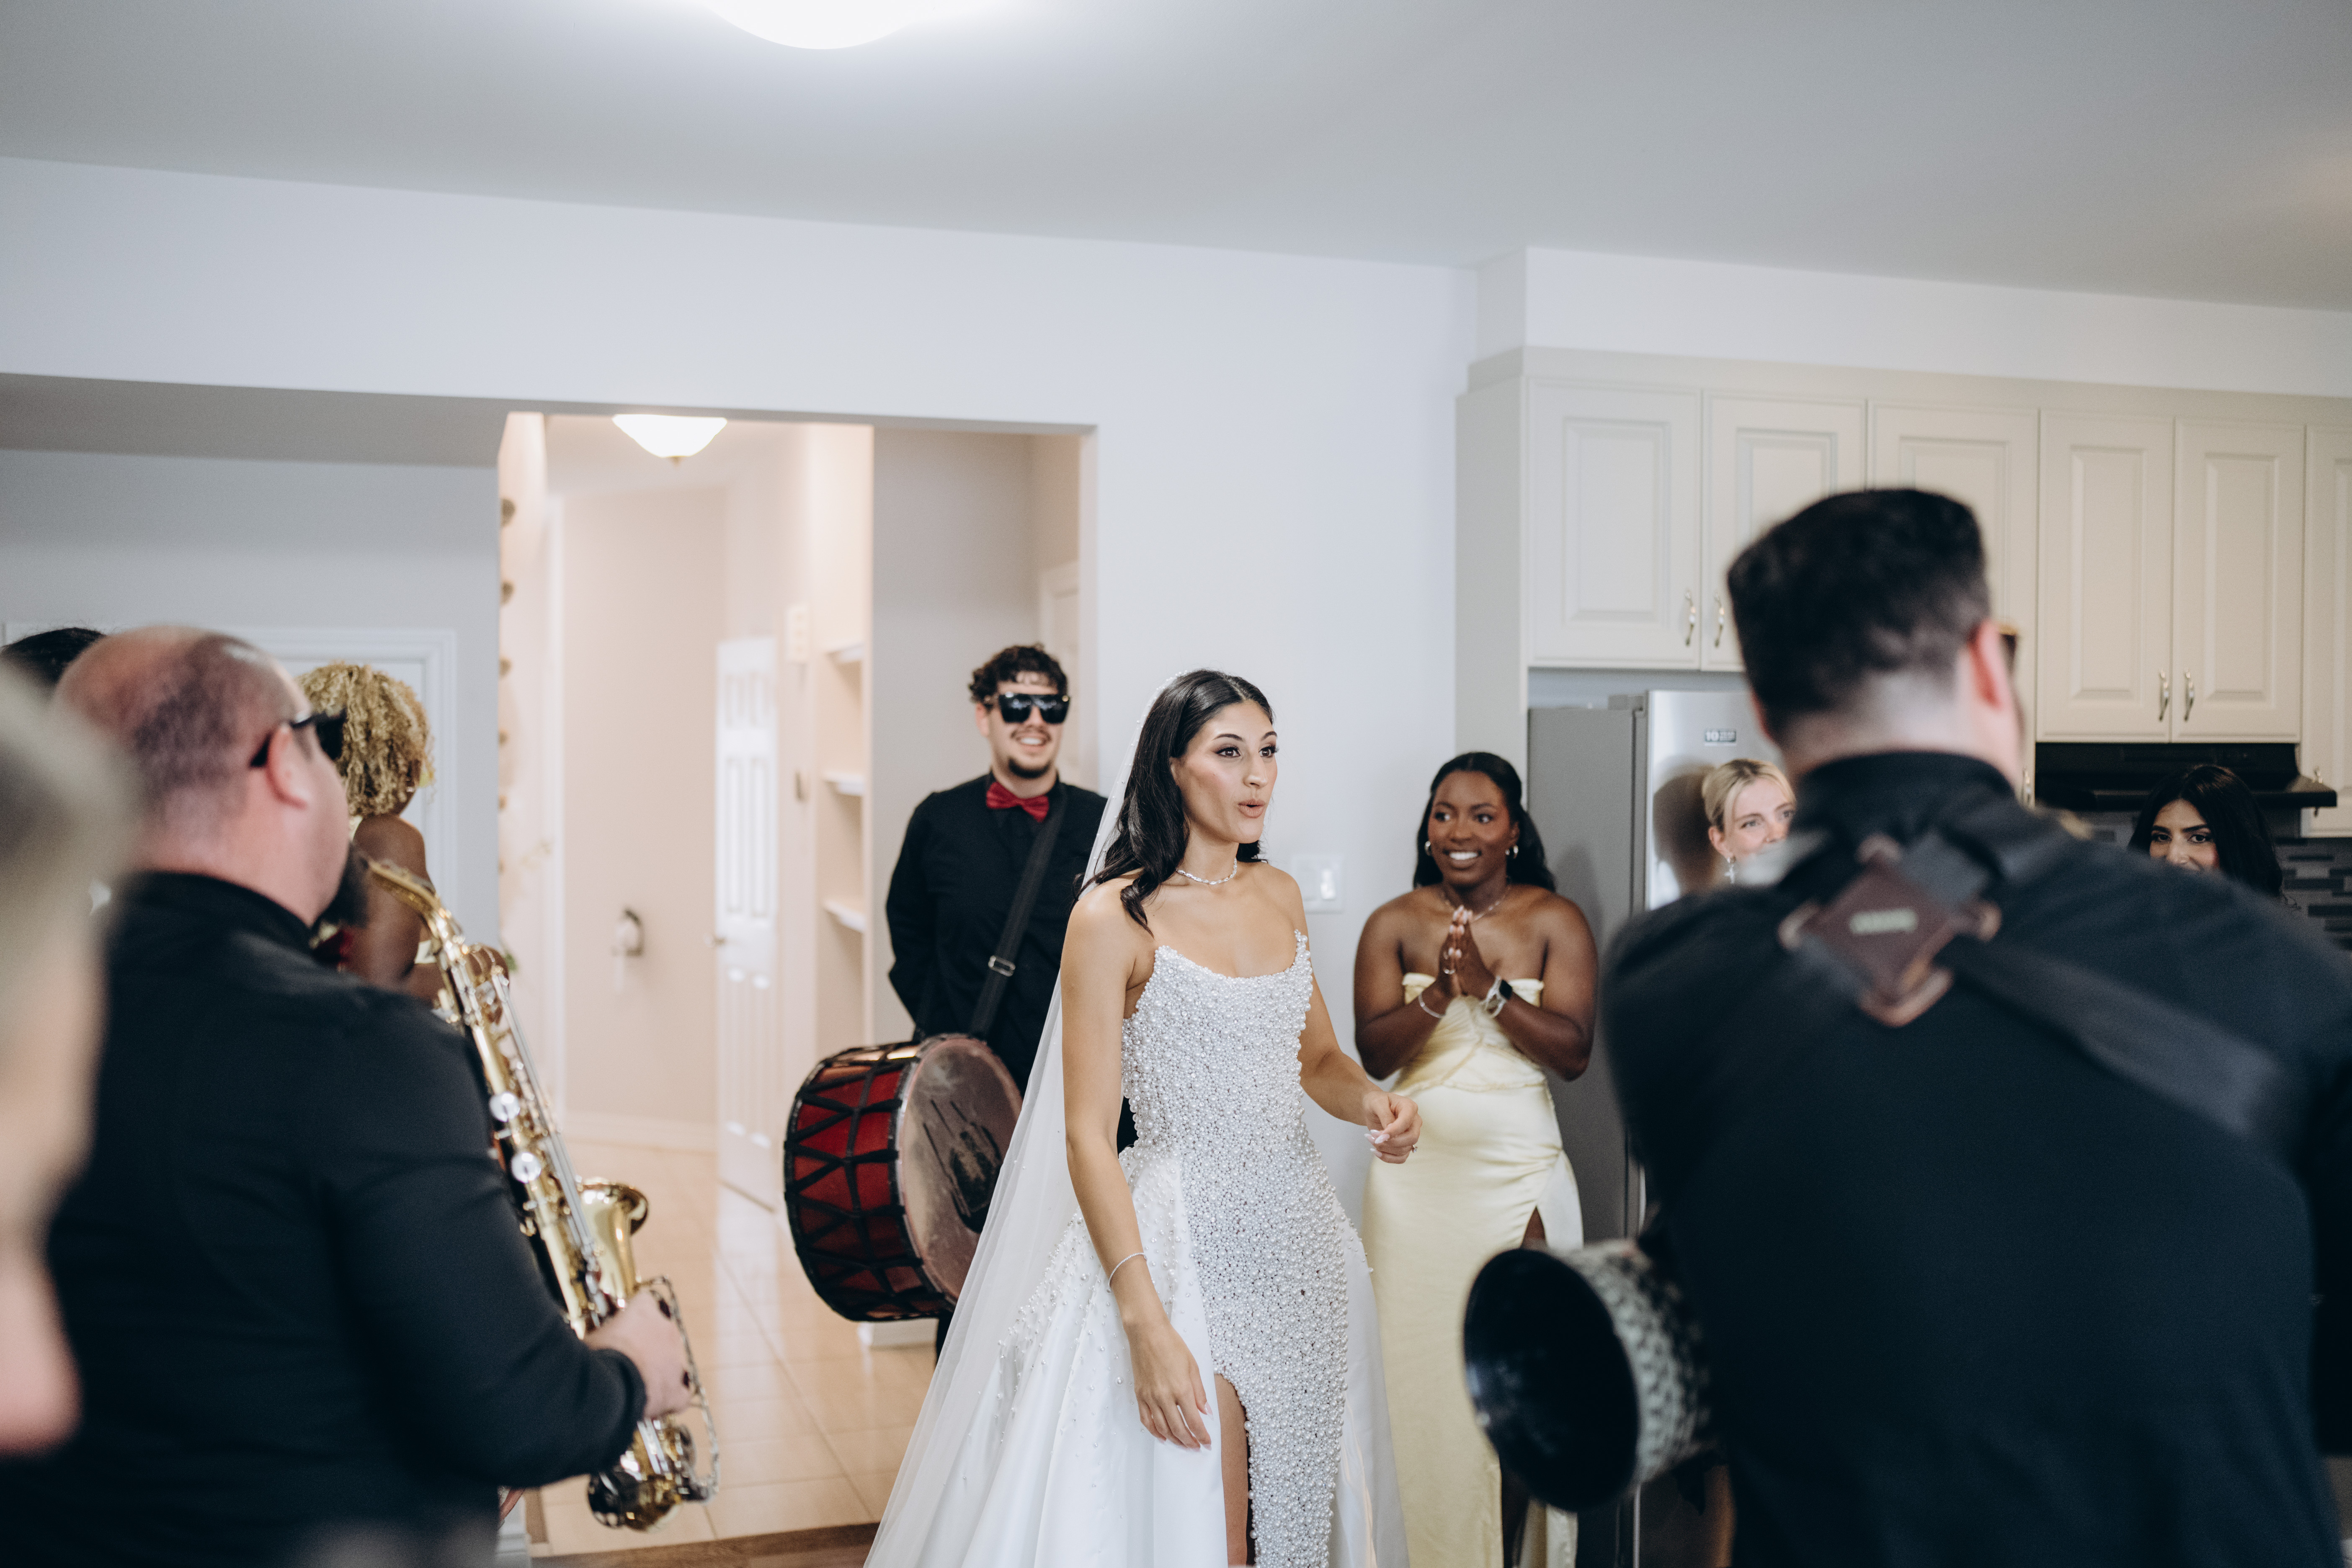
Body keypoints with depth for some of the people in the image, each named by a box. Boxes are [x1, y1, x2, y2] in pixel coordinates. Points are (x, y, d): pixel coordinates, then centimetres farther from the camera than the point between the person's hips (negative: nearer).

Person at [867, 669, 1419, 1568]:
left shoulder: (1279, 896, 7)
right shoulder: (1116, 916, -12)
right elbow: (1087, 1137, -14)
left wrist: (1374, 1103, -4)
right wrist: (1145, 1321, -22)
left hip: (1298, 1232, 6)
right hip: (1180, 1236, -6)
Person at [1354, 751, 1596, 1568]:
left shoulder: (1556, 921, 3)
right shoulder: (1394, 924, 4)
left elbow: (1573, 1052, -6)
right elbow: (1373, 1052, -4)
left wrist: (1488, 988, -17)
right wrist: (1441, 991, -19)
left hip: (1519, 1172, -1)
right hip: (1417, 1172, 1)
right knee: (1417, 1374, 3)